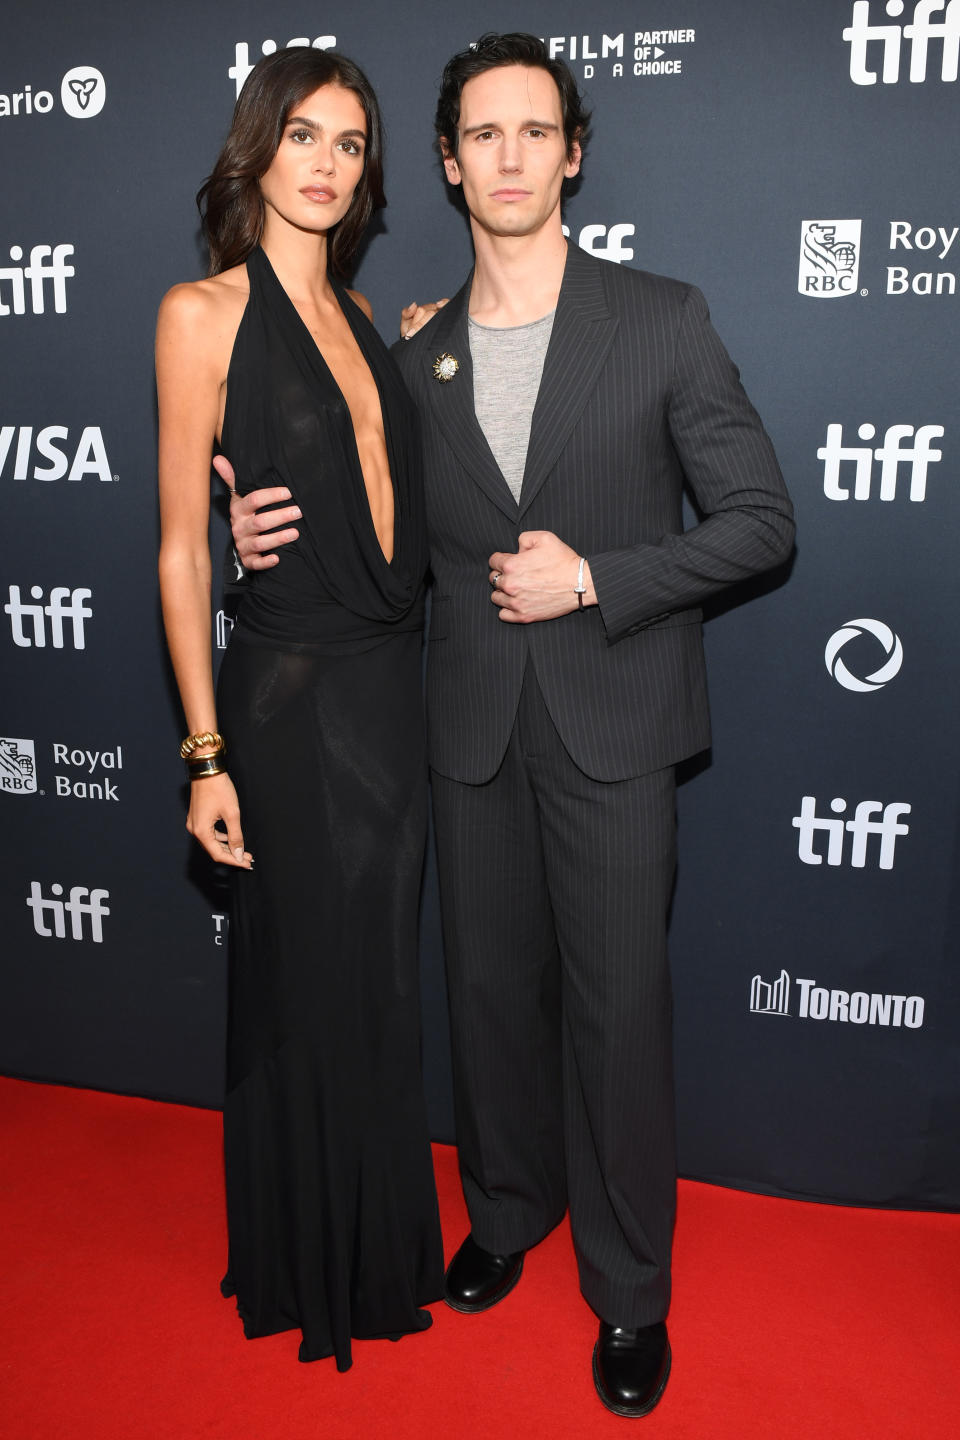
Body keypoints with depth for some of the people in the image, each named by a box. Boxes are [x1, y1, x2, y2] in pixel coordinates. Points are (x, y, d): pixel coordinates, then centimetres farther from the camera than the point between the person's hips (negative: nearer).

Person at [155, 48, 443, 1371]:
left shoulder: (361, 316, 13)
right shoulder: (204, 313, -7)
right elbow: (182, 550, -9)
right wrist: (206, 753, -13)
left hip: (396, 687, 6)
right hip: (293, 699, -6)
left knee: (384, 982, 17)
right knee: (309, 993, 8)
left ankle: (384, 1243, 40)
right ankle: (310, 1271, 33)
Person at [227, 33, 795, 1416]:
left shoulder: (663, 320, -2)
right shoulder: (415, 354, 8)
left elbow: (760, 520, -4)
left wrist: (596, 579, -14)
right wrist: (272, 537, -4)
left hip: (612, 728, -3)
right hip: (474, 729, 3)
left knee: (618, 1008, 4)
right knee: (492, 989, 15)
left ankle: (630, 1289, 25)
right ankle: (507, 1209, 40)